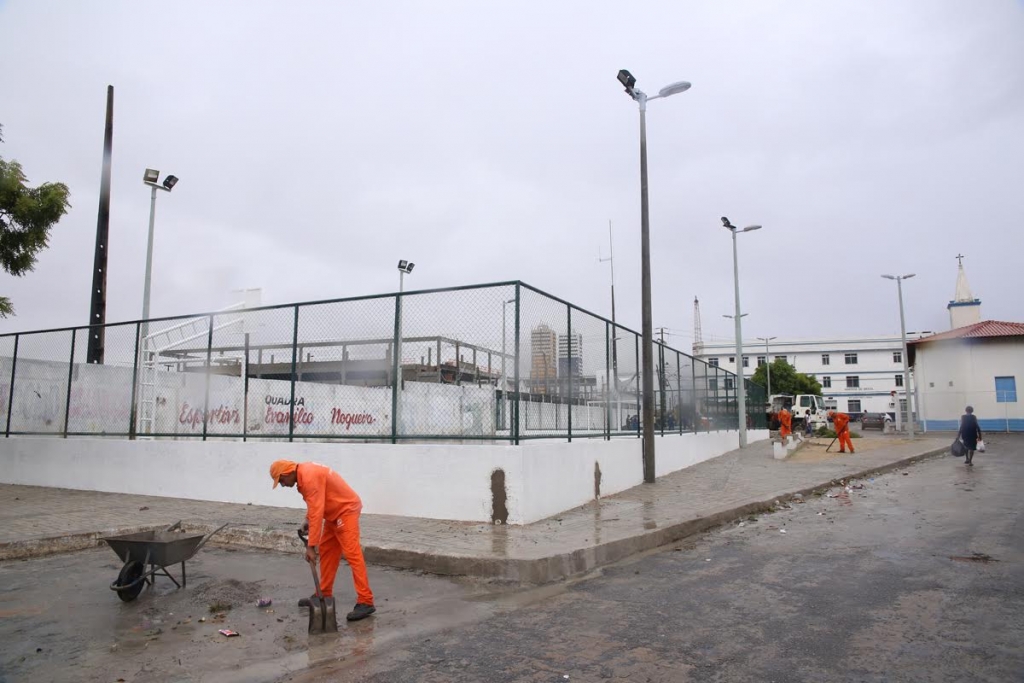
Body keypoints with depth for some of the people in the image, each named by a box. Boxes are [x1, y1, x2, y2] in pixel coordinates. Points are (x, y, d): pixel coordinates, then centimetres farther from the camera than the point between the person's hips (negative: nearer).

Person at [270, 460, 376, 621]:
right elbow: (314, 503, 21)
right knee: (326, 552, 15)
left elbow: (317, 513, -27)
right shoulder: (303, 473, 7)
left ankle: (365, 602, -15)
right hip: (334, 512, 11)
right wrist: (307, 520, 6)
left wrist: (310, 546, -24)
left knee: (352, 554, -14)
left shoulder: (309, 477, -24)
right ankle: (324, 594, 25)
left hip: (346, 510, -11)